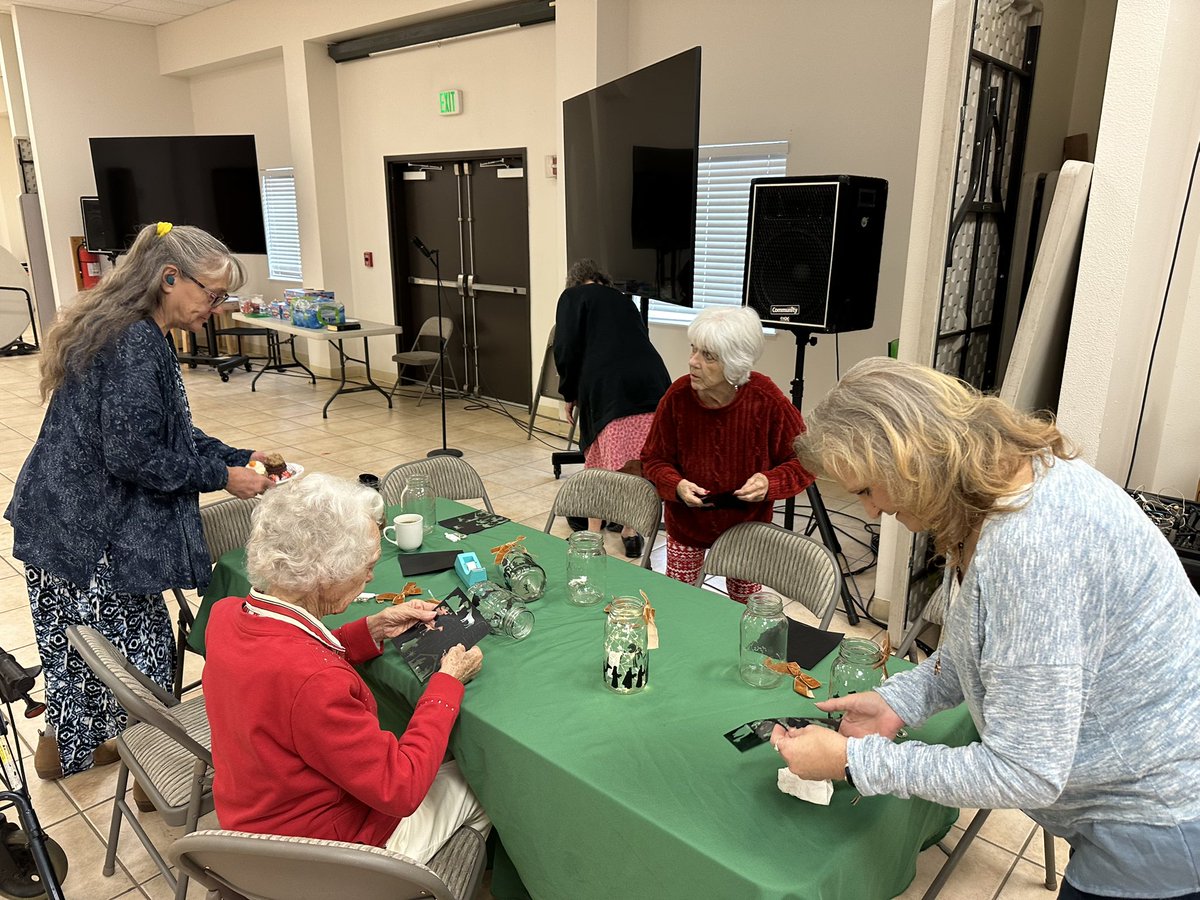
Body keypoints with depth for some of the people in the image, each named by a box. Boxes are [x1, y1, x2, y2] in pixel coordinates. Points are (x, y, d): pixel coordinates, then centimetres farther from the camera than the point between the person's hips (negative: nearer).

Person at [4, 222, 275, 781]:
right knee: (138, 649, 5)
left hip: (58, 519, 10)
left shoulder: (124, 330, 9)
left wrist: (239, 457, 6)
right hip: (94, 532, -10)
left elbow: (170, 431, 15)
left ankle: (65, 748, 45)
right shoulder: (137, 345, -23)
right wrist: (221, 476, -15)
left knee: (74, 640, 25)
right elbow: (134, 456, -25)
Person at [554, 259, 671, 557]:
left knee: (601, 465, 4)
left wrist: (569, 394, 14)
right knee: (638, 466, 9)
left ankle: (594, 532, 13)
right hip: (653, 382, 4)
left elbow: (567, 350, 2)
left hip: (609, 388, -4)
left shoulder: (573, 296, 15)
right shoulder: (622, 299, 29)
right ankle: (630, 532, 16)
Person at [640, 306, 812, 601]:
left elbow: (804, 461, -11)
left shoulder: (766, 400, -23)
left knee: (746, 607, 20)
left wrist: (771, 482, -29)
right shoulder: (679, 396, -20)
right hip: (686, 524, 1)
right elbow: (653, 460, -6)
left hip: (747, 525, 0)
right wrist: (676, 485, -25)